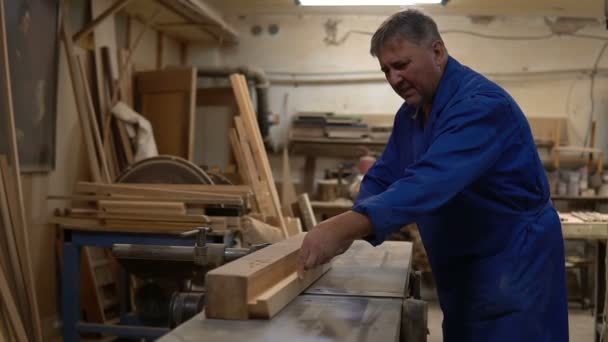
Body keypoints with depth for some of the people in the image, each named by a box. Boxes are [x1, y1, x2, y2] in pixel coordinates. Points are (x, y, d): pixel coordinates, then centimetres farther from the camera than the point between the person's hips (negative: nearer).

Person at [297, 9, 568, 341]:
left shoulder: (481, 104, -25)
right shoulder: (411, 112, 4)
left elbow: (431, 182, -39)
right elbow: (383, 177, 4)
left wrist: (344, 227, -48)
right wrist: (341, 229, -15)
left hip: (514, 262, -8)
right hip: (460, 267, 8)